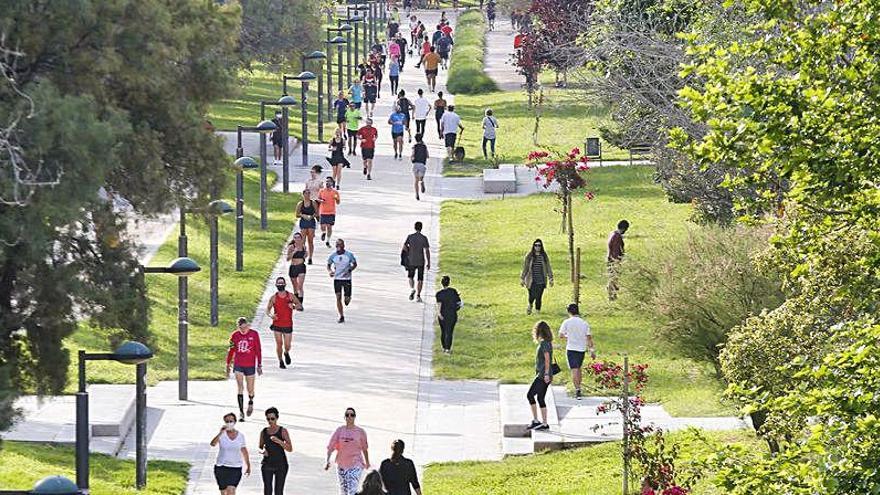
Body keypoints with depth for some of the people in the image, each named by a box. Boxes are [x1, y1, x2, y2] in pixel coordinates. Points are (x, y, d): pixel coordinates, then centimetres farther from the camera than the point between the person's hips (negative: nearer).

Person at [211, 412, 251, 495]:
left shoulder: (240, 435, 2)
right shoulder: (222, 435, -5)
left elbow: (244, 452, 10)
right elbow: (213, 444, -23)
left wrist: (248, 466, 12)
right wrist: (220, 433, -37)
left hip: (235, 467, -1)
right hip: (221, 466, 1)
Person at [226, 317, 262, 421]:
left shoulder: (254, 334, -5)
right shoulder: (235, 335, -1)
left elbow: (258, 350, 0)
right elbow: (231, 350, 8)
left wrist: (259, 365, 0)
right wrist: (228, 365, 11)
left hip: (250, 365, 0)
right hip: (238, 365, 0)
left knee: (250, 389, 10)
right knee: (240, 388, -8)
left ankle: (250, 402, 44)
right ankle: (241, 413, -6)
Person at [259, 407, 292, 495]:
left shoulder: (283, 431, -3)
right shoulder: (264, 432, 6)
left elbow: (290, 449, -8)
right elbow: (260, 447, 18)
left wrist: (279, 441, -23)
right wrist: (263, 451, -5)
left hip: (280, 464, -2)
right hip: (267, 464, 2)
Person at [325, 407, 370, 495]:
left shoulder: (360, 431, -2)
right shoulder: (339, 430, 0)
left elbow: (364, 448, 10)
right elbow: (330, 446, -2)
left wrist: (367, 463, 21)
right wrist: (327, 460, -15)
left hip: (356, 465, -2)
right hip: (341, 464, 2)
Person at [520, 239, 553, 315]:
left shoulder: (544, 256, 4)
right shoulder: (529, 256, 0)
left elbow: (548, 268, 7)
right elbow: (525, 268, 4)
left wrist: (550, 279, 3)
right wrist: (522, 279, 3)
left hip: (541, 281, 1)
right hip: (531, 281, -1)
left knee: (539, 297, -2)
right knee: (532, 296, -5)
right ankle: (530, 305, 28)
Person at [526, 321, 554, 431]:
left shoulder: (544, 343, -13)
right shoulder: (548, 342, 14)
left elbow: (547, 359, -19)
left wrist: (546, 374, -21)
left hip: (542, 375, -10)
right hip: (543, 375, 10)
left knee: (530, 395, -10)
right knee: (540, 398, 11)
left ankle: (535, 420, -10)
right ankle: (544, 423, 12)